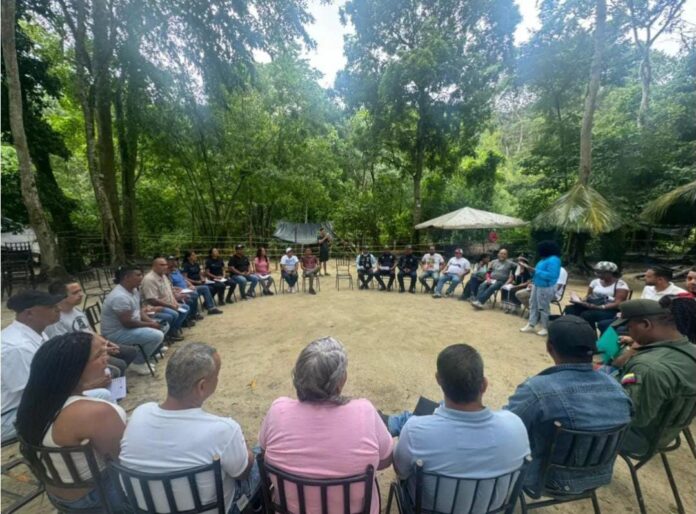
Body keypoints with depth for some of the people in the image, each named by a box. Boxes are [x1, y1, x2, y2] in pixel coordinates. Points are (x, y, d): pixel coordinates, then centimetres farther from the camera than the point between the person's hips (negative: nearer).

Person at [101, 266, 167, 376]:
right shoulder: (120, 297, -28)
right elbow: (128, 323, -28)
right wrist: (150, 324, -16)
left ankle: (145, 356, 16)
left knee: (164, 326, 8)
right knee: (157, 335, -25)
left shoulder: (134, 290, 3)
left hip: (131, 325, 10)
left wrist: (152, 321, -5)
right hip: (116, 333, -10)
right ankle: (137, 363, -1)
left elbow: (139, 311, 11)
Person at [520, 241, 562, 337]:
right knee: (533, 304, 13)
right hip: (537, 285, 10)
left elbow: (551, 275, -28)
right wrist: (532, 269, 1)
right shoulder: (544, 259, 9)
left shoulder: (553, 260, -20)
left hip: (546, 288, -10)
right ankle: (531, 325, 21)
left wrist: (536, 271, -23)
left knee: (543, 307, 1)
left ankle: (545, 328, 16)